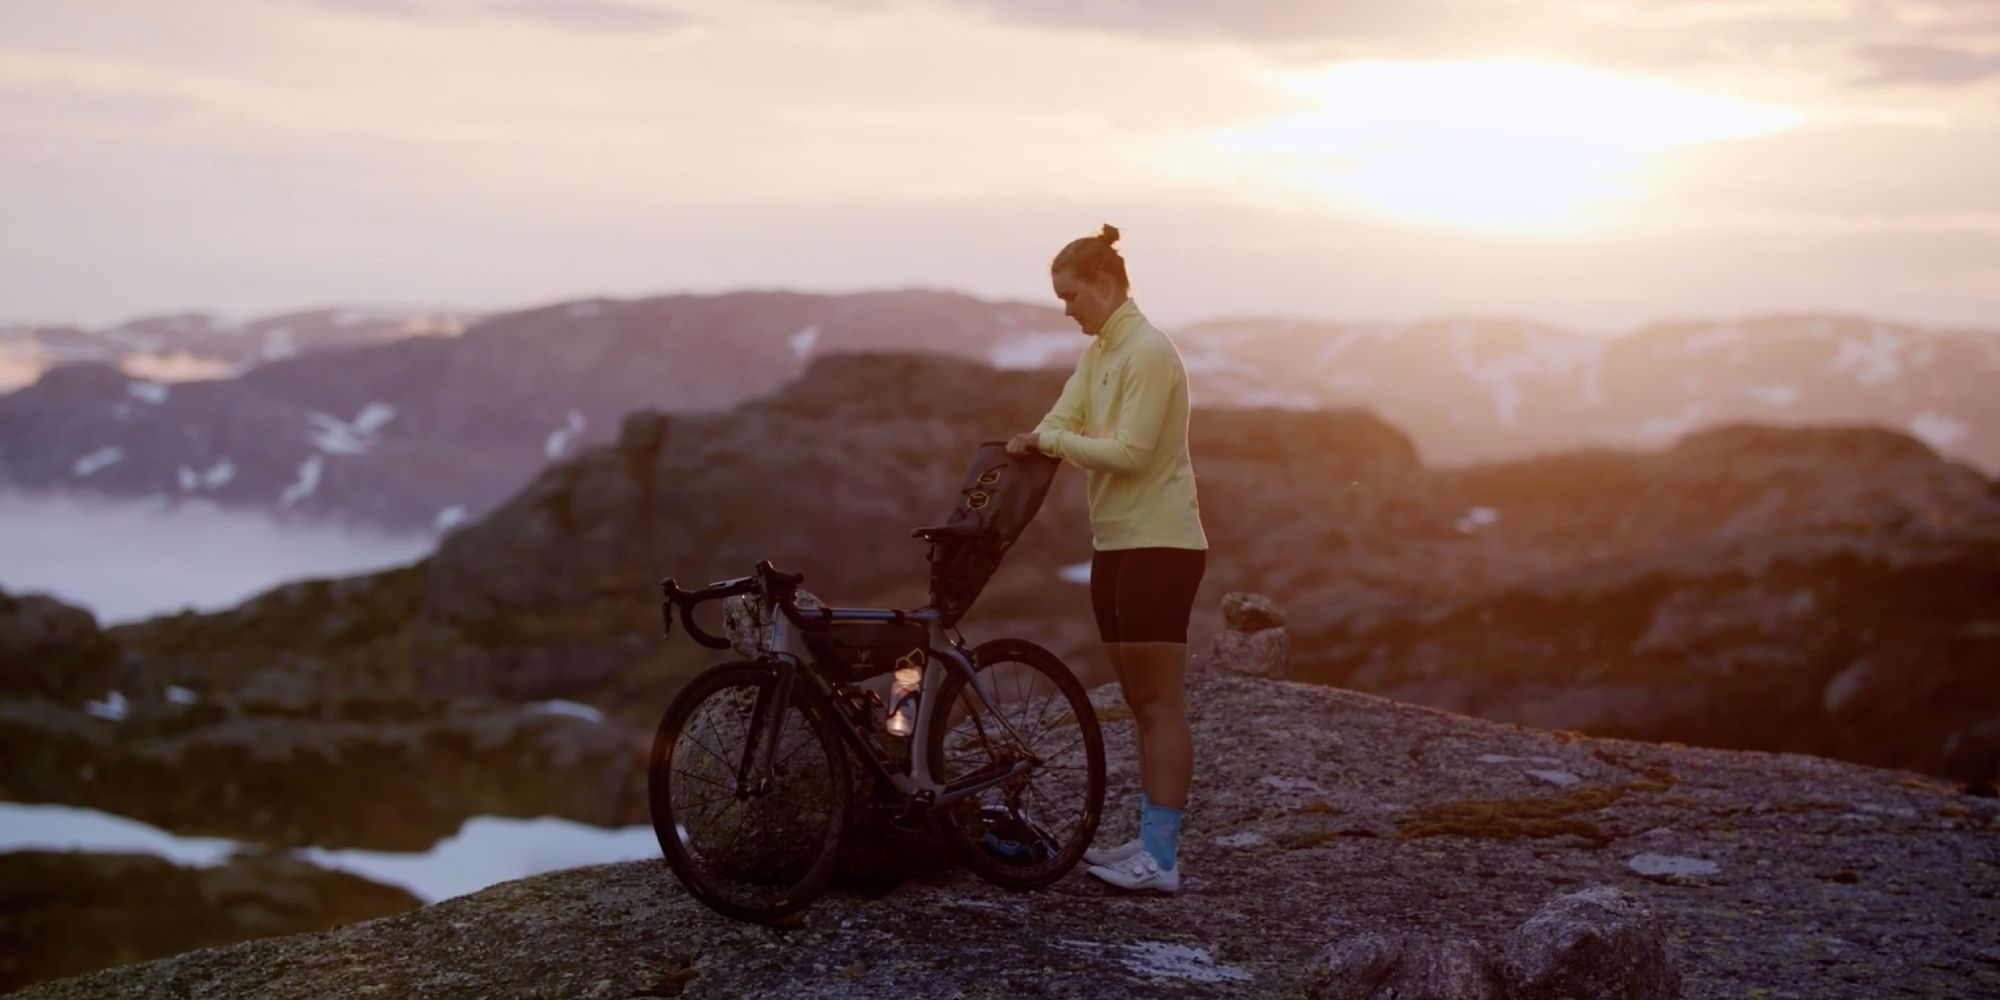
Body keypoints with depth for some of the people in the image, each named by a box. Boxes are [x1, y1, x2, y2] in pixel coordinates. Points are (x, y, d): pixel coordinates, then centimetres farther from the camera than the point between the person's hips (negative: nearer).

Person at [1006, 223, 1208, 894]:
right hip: (1116, 543, 9)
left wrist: (1048, 441, -17)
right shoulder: (1097, 354, 14)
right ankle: (1151, 842, 17)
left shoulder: (1149, 353, -14)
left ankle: (1161, 860, -8)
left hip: (1159, 544, -9)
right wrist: (1022, 453, -13)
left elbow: (1129, 452, -21)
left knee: (1159, 704, -9)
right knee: (1141, 703, 11)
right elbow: (1058, 425, 5)